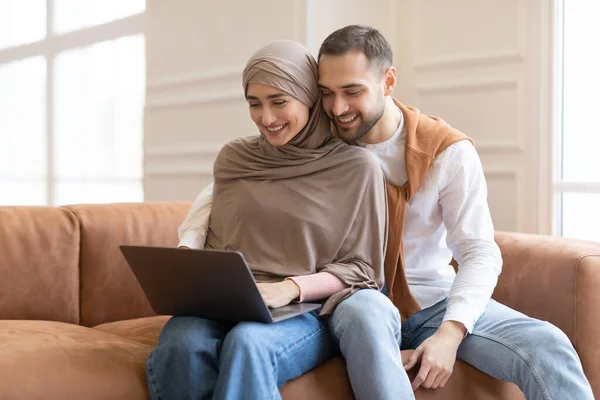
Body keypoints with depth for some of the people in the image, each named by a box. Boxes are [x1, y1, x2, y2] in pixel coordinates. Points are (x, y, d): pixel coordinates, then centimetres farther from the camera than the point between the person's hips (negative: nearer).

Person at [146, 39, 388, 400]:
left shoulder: (357, 167, 1)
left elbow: (361, 267, 1)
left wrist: (290, 288, -15)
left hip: (309, 310, -3)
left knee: (248, 343, -37)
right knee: (181, 346, -32)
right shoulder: (234, 159, 13)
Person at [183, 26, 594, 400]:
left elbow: (480, 251, -8)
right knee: (367, 309, -39)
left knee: (548, 346, -25)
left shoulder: (449, 149, -6)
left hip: (436, 301, 1)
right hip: (353, 302, 0)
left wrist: (450, 332, -23)